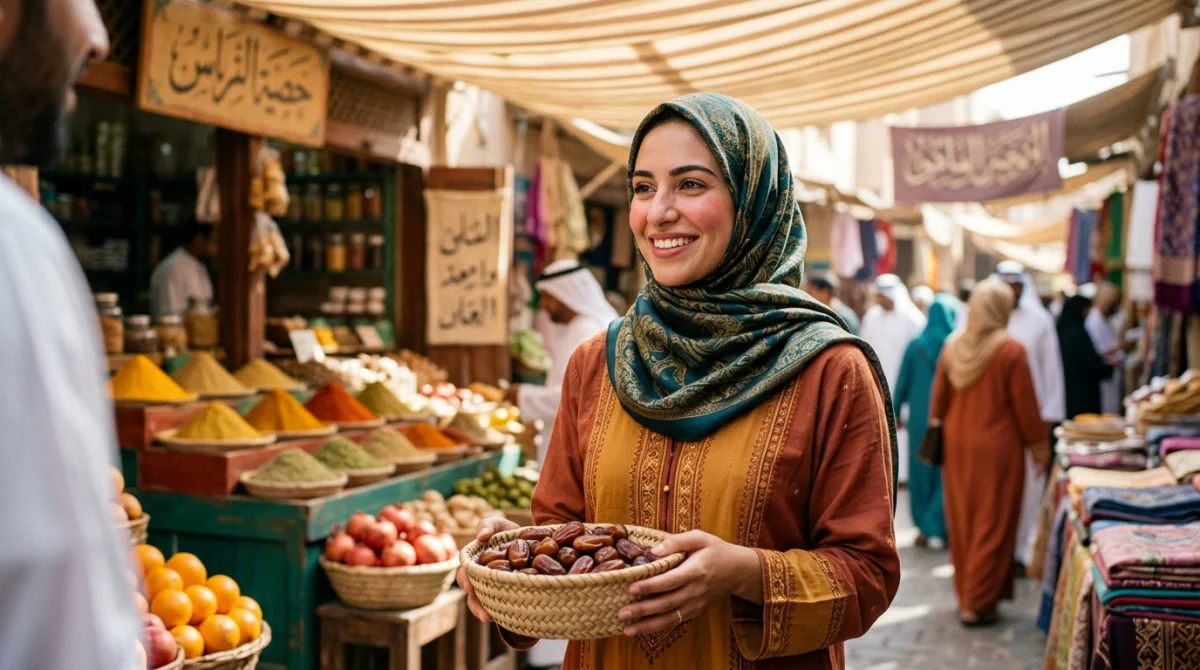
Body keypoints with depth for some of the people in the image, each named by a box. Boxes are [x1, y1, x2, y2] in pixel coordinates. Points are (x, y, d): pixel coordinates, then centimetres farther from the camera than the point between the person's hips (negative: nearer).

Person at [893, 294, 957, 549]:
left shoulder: (915, 346, -1)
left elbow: (902, 383, 3)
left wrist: (895, 412, 13)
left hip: (921, 416, 1)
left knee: (922, 471, 11)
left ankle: (925, 528, 17)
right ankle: (938, 529, 0)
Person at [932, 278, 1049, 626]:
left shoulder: (952, 345, 0)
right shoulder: (1011, 351, -15)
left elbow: (939, 395, 9)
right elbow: (1025, 405, -10)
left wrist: (937, 421, 25)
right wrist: (1038, 444, 2)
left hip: (957, 444, 6)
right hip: (996, 447, -5)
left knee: (962, 521, 15)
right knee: (992, 525, 4)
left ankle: (965, 594, 26)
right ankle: (978, 603, 9)